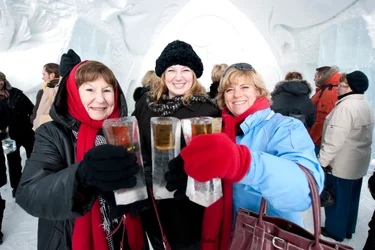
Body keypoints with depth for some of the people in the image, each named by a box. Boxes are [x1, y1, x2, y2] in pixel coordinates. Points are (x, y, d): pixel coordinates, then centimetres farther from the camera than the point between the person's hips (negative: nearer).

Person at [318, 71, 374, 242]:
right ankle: (348, 229, 35)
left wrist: (322, 160, -18)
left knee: (337, 199, 7)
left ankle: (335, 231, 23)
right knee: (351, 198, 20)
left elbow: (335, 139, -26)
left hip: (341, 164, -9)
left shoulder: (346, 106, -23)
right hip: (359, 163, 9)